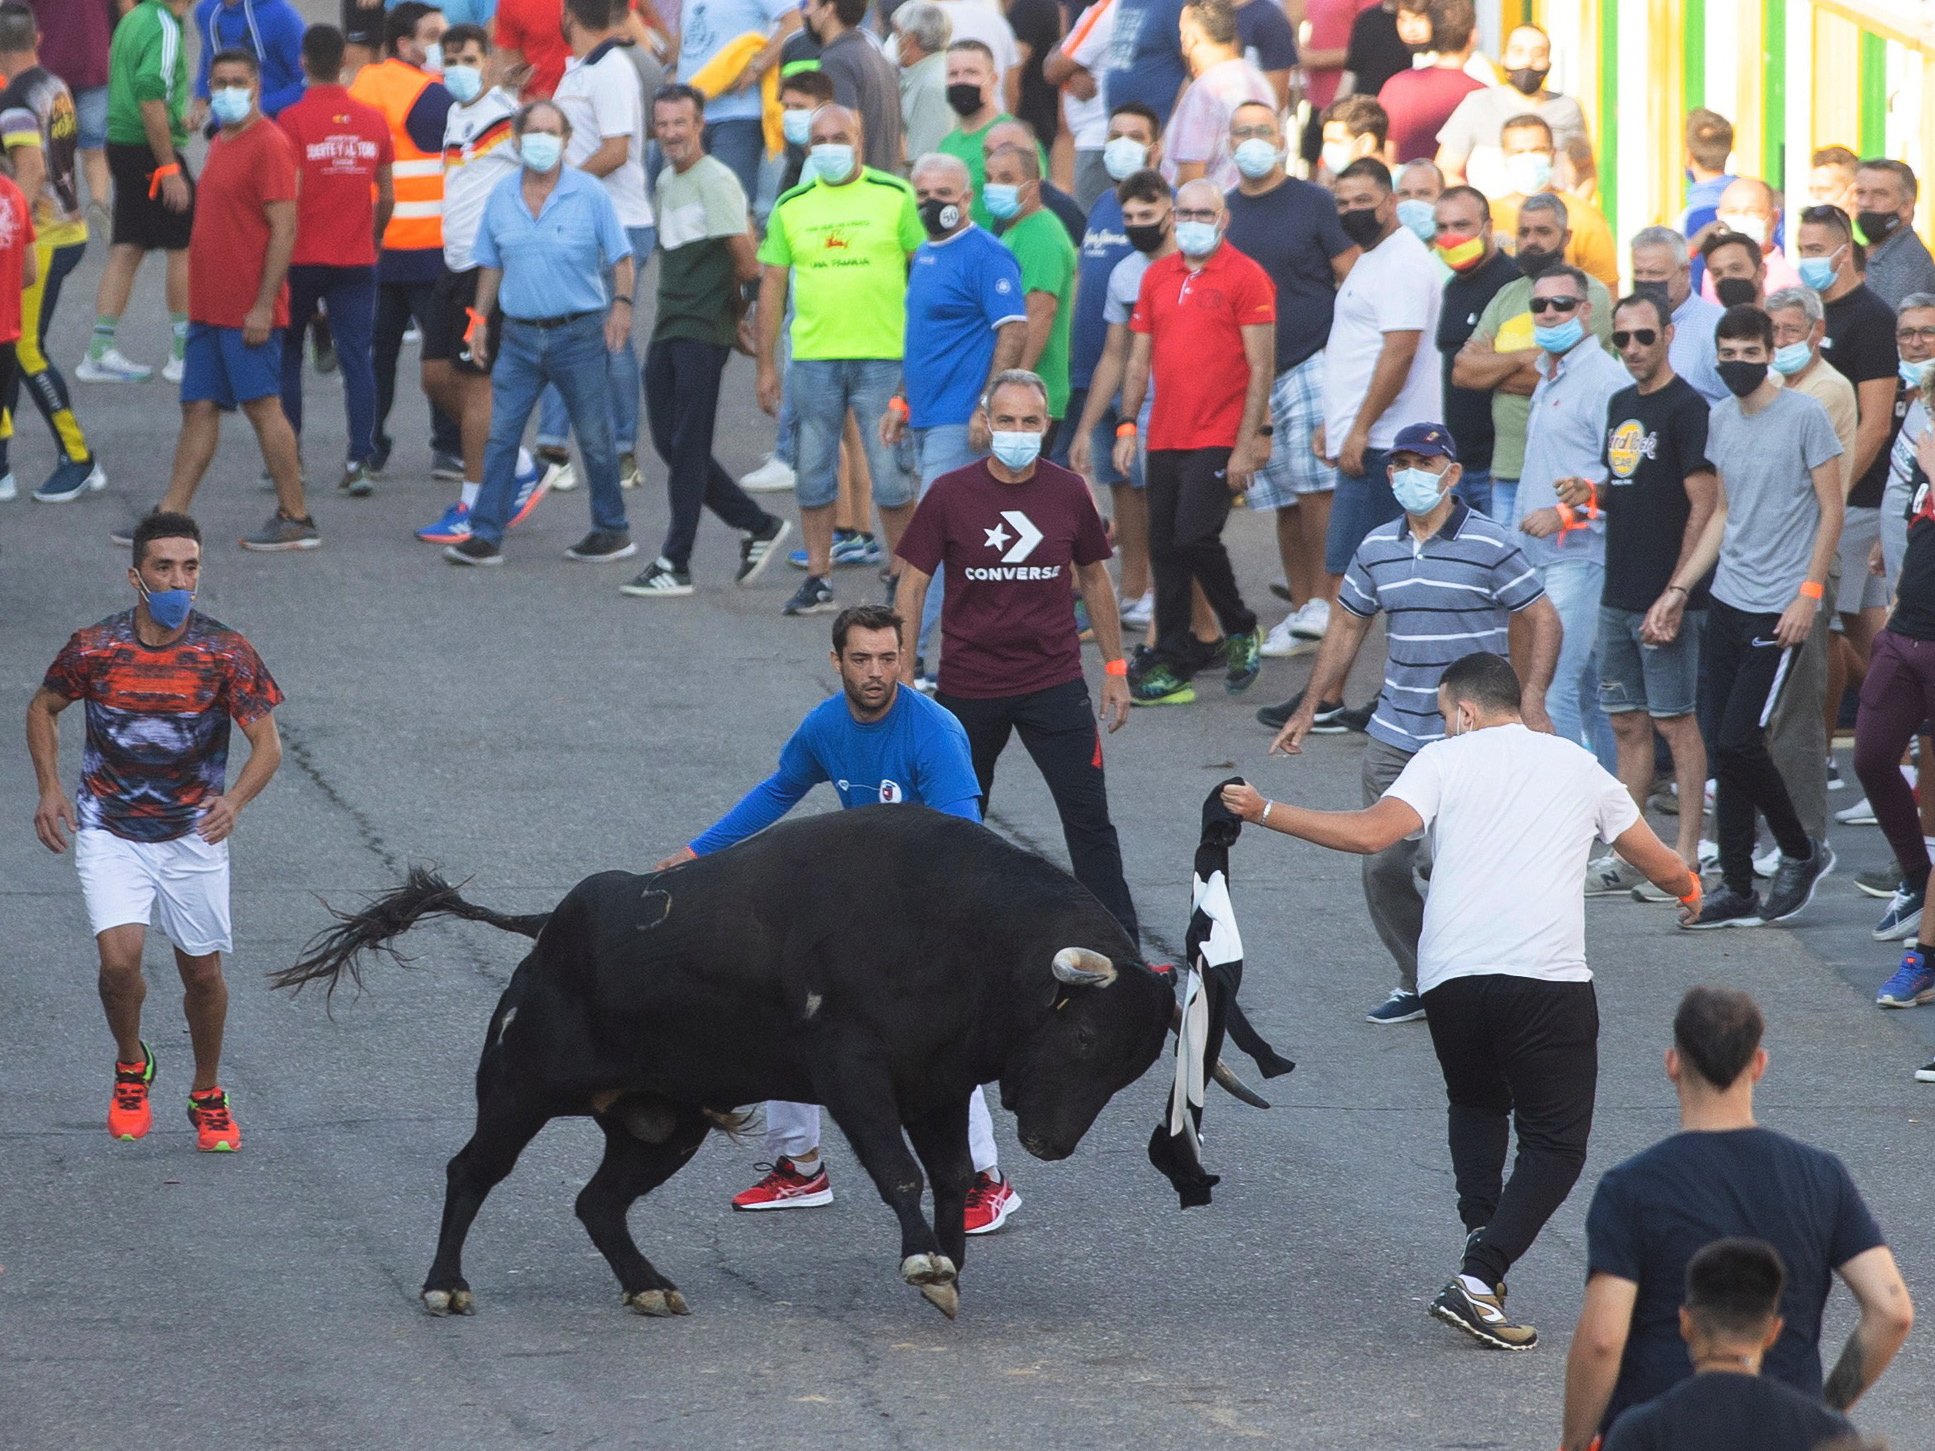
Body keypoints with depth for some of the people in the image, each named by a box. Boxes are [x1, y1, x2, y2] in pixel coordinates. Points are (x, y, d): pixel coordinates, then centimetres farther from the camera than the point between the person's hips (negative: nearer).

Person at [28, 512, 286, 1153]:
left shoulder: (226, 654, -13)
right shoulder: (93, 649, -12)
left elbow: (267, 744, -11)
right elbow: (43, 708, 7)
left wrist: (234, 800, -30)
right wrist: (49, 789, -5)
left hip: (193, 835, 1)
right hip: (108, 832, -1)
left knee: (202, 971, 8)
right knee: (120, 957, -18)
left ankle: (208, 1096, 32)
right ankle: (130, 1068, 12)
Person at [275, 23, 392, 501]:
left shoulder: (294, 119, -10)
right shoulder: (374, 121, 2)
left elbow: (288, 194, -14)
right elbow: (387, 197, 8)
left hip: (303, 259, -3)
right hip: (357, 260, 3)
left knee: (287, 354, 12)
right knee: (357, 358, 2)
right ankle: (359, 461, -6)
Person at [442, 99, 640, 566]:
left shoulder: (590, 194, -5)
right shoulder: (502, 197, 5)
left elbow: (620, 258, -3)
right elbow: (491, 265, 14)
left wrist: (622, 302, -17)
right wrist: (480, 321, 10)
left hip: (578, 332, -3)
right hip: (519, 334, 3)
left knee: (594, 438, 7)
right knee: (499, 435, -1)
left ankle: (612, 531, 19)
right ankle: (486, 535, 1)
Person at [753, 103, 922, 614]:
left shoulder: (895, 196, 0)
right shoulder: (791, 206, 7)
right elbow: (772, 285, 10)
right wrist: (766, 366, 7)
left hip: (883, 356, -3)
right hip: (812, 358, 3)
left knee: (891, 475, -1)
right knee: (814, 475, 6)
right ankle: (817, 579, 14)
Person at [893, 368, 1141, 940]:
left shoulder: (1068, 492, 0)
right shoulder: (950, 495, -6)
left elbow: (1093, 577, 13)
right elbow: (911, 587, 0)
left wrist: (1115, 667, 14)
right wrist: (903, 675, -4)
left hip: (1055, 683, 0)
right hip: (968, 687, 0)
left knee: (1088, 816, -6)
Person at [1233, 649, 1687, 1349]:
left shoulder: (1445, 759, 10)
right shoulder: (1579, 766, 19)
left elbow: (1373, 832, -7)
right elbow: (1662, 866, 27)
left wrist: (1265, 813, 2)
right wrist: (1687, 884, 51)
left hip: (1449, 976, 1)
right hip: (1548, 976, -1)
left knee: (1476, 1108, 27)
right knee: (1555, 1142, 5)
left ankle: (1480, 1234, 6)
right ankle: (1476, 1280, -13)